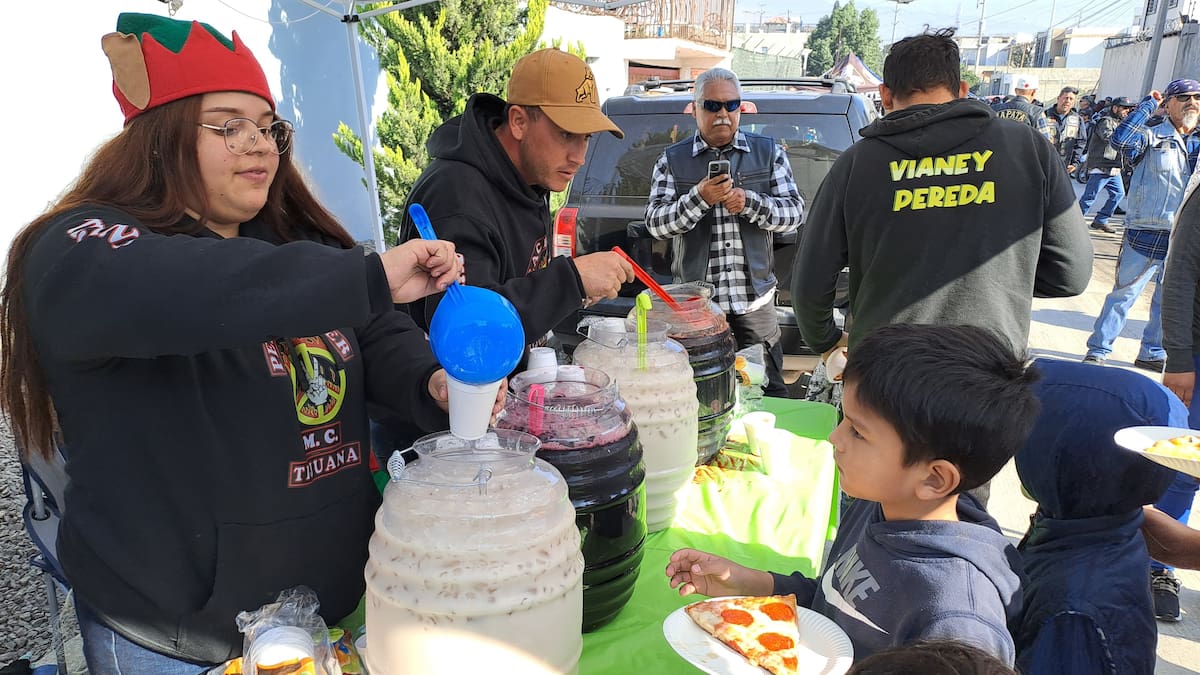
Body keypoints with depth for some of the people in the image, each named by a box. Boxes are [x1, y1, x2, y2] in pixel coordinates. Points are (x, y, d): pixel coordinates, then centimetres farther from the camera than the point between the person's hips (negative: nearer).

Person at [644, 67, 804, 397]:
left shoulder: (769, 152, 8)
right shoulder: (672, 160, 5)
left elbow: (794, 212, 2)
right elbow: (655, 223, -4)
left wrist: (749, 202, -16)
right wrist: (700, 197, -20)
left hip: (756, 300, 1)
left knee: (770, 395, 8)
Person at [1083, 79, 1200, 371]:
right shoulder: (1152, 136, -3)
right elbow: (1121, 139, -23)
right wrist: (1149, 105, -15)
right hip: (1146, 236, -5)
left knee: (1169, 302, 14)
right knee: (1123, 295, -1)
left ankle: (1152, 353, 27)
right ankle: (1098, 350, 7)